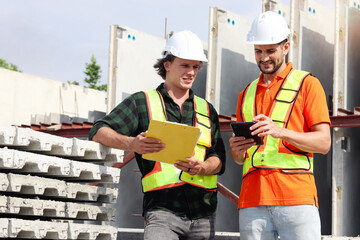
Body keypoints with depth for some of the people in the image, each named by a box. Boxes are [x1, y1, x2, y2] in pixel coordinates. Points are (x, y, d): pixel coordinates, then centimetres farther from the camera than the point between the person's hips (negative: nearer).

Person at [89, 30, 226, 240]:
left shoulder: (207, 110, 20)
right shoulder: (143, 102, 8)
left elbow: (219, 159, 12)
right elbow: (99, 132, -1)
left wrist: (202, 168, -12)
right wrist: (130, 143, -22)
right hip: (162, 209, -4)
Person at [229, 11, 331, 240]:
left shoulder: (307, 84, 8)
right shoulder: (247, 94, 22)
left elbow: (324, 142, -1)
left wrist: (281, 132, -16)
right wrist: (237, 150, 0)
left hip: (296, 197, -4)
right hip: (252, 200, 4)